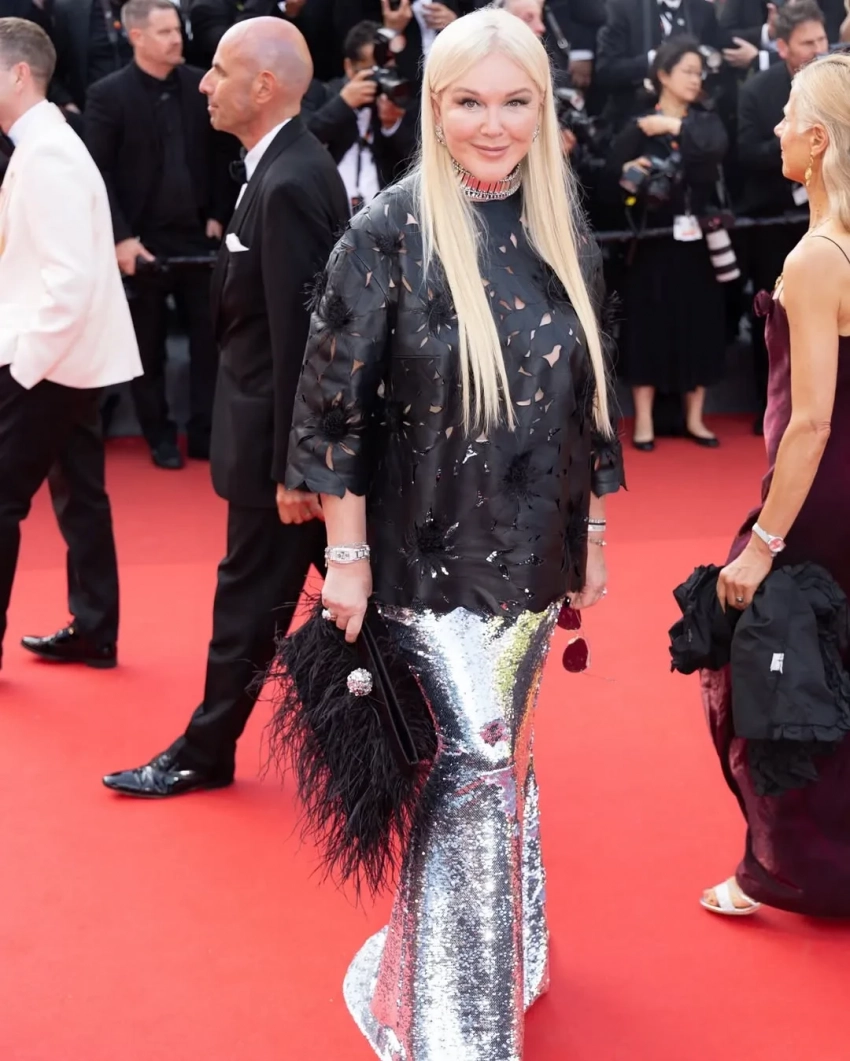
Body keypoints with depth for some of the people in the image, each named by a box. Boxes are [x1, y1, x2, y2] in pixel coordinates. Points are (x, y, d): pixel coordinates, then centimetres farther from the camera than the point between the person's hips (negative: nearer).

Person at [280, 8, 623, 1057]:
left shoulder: (565, 239, 3)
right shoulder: (388, 233, -12)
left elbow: (585, 403, 11)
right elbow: (334, 402, -11)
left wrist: (592, 536, 13)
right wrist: (345, 557, -11)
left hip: (532, 562, 5)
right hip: (429, 565, -5)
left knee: (497, 760, 18)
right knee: (473, 770, -6)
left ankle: (494, 957, 40)